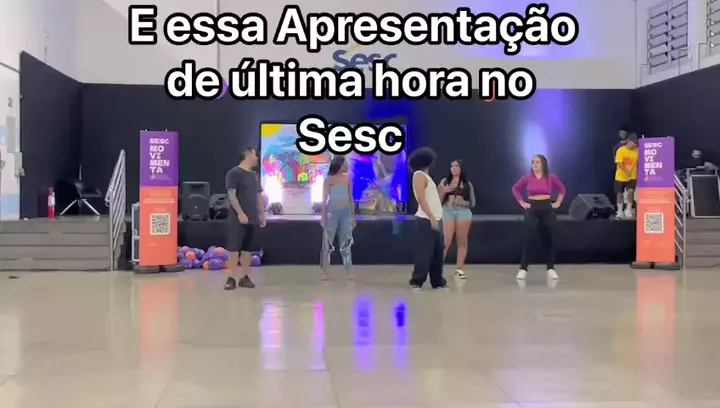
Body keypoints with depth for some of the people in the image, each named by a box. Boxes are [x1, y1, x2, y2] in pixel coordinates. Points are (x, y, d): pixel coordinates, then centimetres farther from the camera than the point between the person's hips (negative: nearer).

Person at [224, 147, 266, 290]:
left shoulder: (254, 175, 16)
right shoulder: (234, 173, -6)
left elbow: (259, 196, 20)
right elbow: (231, 195, -13)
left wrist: (262, 215, 14)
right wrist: (240, 213, -18)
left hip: (252, 219, 7)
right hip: (238, 218, -7)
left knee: (248, 249, 8)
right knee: (234, 248, -8)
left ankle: (244, 277, 13)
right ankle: (231, 278, -5)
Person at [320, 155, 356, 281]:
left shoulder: (348, 179, 7)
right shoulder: (329, 180, -4)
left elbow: (350, 198, 11)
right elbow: (324, 199, -3)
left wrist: (353, 216, 10)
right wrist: (323, 217, -7)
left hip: (345, 212, 4)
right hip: (332, 211, -3)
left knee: (346, 242, 5)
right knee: (328, 242, 2)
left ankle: (348, 272, 7)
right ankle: (325, 272, 9)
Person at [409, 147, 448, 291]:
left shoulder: (425, 176, 20)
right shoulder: (419, 175, -8)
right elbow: (421, 199, -17)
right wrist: (432, 218, -22)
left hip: (435, 219, 9)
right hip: (426, 220, -9)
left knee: (438, 253, 9)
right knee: (424, 252, -8)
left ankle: (437, 281, 14)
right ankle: (416, 281, -2)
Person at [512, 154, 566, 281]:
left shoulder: (551, 177, -1)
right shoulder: (527, 178, -1)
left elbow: (562, 188, 14)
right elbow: (515, 189, 11)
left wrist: (558, 202, 5)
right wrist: (521, 202, 3)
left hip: (547, 209, 1)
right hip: (532, 209, -1)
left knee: (549, 239, 6)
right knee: (528, 239, -9)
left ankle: (551, 269, 17)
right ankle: (523, 269, -8)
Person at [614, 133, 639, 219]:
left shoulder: (637, 151, -4)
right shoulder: (621, 150, -13)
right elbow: (619, 163, -20)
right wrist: (626, 172, -33)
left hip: (632, 177, 1)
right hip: (621, 176, -1)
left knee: (631, 191, -17)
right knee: (620, 193, 8)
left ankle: (628, 209, -2)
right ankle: (620, 211, 21)